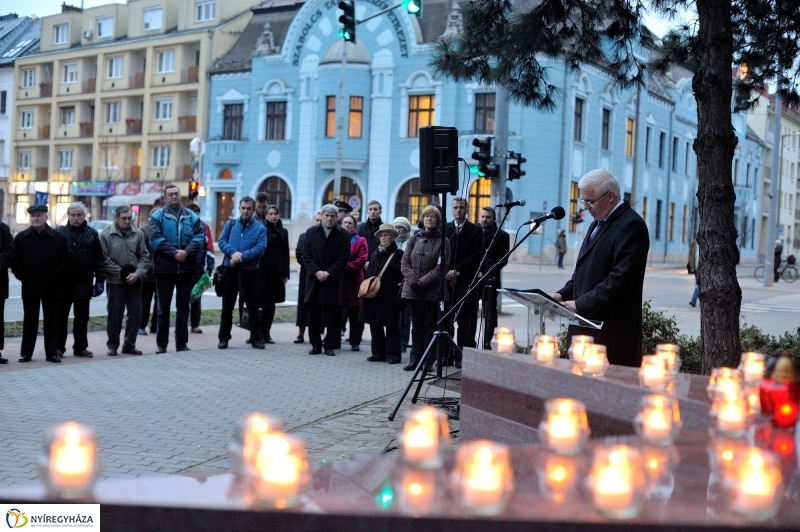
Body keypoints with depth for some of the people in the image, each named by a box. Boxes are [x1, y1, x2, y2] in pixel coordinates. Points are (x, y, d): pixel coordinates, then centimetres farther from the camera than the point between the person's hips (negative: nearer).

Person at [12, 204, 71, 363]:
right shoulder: (21, 238, 4)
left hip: (51, 287, -1)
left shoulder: (58, 237, 0)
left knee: (52, 320, 4)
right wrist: (22, 276, -3)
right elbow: (15, 261, 6)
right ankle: (26, 352, 13)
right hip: (29, 287, 1)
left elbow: (67, 259, 0)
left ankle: (52, 353, 9)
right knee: (29, 320, 7)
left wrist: (57, 276, -7)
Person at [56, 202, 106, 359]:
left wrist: (100, 280, -2)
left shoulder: (92, 234, 6)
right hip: (63, 282, -1)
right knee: (61, 316, 5)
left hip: (84, 283, 1)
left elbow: (99, 258, 4)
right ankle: (58, 347, 14)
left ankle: (80, 347, 18)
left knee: (82, 318, 9)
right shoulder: (60, 233, 2)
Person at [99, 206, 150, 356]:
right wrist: (121, 273, -11)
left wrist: (137, 273, -9)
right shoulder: (106, 235, -7)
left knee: (135, 313, 5)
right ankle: (112, 345, 13)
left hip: (135, 280, 3)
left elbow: (144, 256, 5)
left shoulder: (138, 234, 2)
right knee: (115, 314, 0)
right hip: (115, 281, -3)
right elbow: (104, 259, -7)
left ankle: (129, 344, 17)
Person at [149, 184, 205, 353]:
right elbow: (156, 239, -11)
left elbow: (200, 236, -2)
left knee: (183, 307, 9)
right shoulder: (157, 216, 0)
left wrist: (187, 252, -18)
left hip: (186, 267, 3)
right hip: (165, 267, -2)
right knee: (163, 308, 5)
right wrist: (174, 253, -20)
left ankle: (182, 343, 17)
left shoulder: (191, 217, 8)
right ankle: (161, 344, 12)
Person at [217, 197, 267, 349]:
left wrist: (242, 256, -19)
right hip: (230, 270, 2)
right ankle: (224, 337, 16)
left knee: (253, 307, 4)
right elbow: (222, 241, -2)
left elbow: (260, 248, -11)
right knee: (227, 307, 8)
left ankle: (256, 338, 13)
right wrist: (233, 253, -20)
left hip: (250, 272, -1)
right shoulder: (230, 224, 8)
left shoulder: (260, 229, 1)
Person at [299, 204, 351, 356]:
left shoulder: (343, 235, 2)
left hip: (333, 281, -2)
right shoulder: (311, 232, 8)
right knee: (313, 314, 4)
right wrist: (316, 272, -11)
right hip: (313, 279, 2)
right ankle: (316, 345, 11)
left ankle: (330, 345, 8)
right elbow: (306, 254, 3)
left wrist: (328, 273, -12)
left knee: (332, 314, 0)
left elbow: (344, 257, -4)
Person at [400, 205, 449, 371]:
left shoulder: (443, 241, -1)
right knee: (417, 325, 9)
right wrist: (413, 281, -10)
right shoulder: (414, 239, 10)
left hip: (433, 291, -4)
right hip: (413, 290, 4)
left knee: (430, 325, 1)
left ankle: (427, 361, 4)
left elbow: (441, 267, -9)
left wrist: (422, 282, -16)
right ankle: (415, 359, 13)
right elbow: (404, 263, 5)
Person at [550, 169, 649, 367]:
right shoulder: (598, 223, 19)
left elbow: (621, 279, -20)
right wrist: (564, 294, 7)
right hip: (588, 326, 9)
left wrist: (581, 304, -19)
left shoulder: (631, 225, -12)